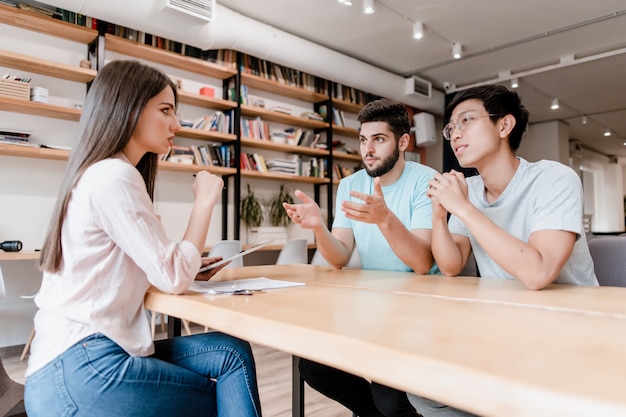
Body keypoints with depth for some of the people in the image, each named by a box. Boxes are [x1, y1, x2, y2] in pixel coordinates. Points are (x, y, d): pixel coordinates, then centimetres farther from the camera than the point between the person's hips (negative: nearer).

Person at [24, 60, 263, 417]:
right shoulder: (114, 176, -17)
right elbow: (172, 277, -19)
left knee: (233, 352, -3)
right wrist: (205, 200, -10)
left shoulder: (101, 175, 14)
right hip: (78, 370, -8)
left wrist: (189, 269, 3)